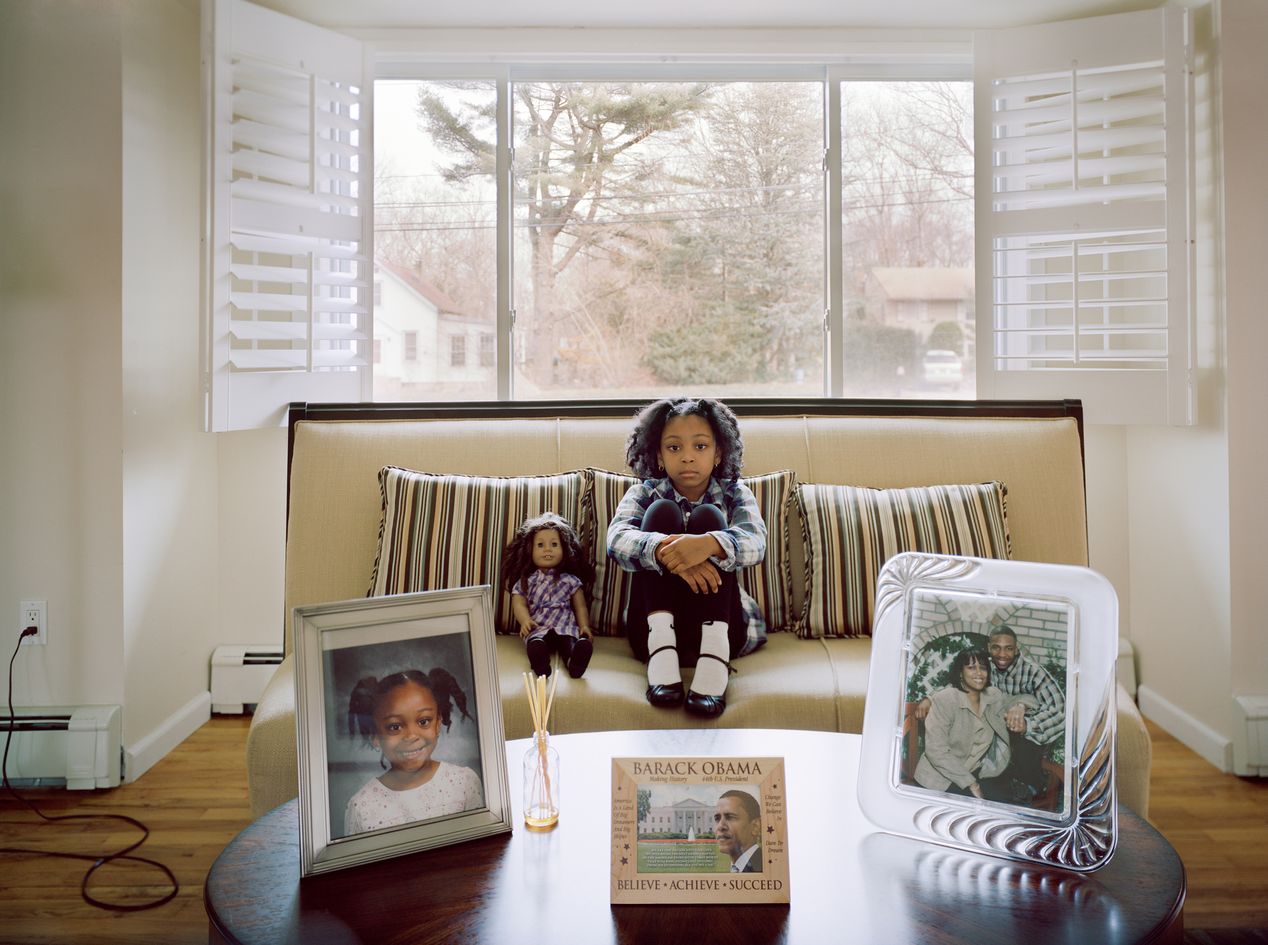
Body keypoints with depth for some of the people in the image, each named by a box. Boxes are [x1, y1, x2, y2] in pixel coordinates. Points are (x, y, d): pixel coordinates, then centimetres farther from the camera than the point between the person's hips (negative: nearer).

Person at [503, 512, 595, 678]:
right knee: (535, 643, -39)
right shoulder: (526, 581, 20)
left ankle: (575, 664, -67)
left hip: (565, 626, 1)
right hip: (537, 627, 0)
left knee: (577, 643, -37)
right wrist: (525, 620, -13)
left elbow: (580, 607, 17)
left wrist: (584, 626, -2)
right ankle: (541, 666, -68)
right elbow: (519, 604, 9)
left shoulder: (570, 580, 20)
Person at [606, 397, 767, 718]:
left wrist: (709, 544, -43)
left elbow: (755, 543, -18)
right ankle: (661, 650, -31)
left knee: (708, 516, -18)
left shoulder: (733, 493, 6)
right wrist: (666, 549, -41)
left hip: (719, 626, 0)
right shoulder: (645, 492, 6)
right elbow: (617, 540, -18)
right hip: (657, 627, 0)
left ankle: (714, 656, -35)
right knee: (662, 511, -16)